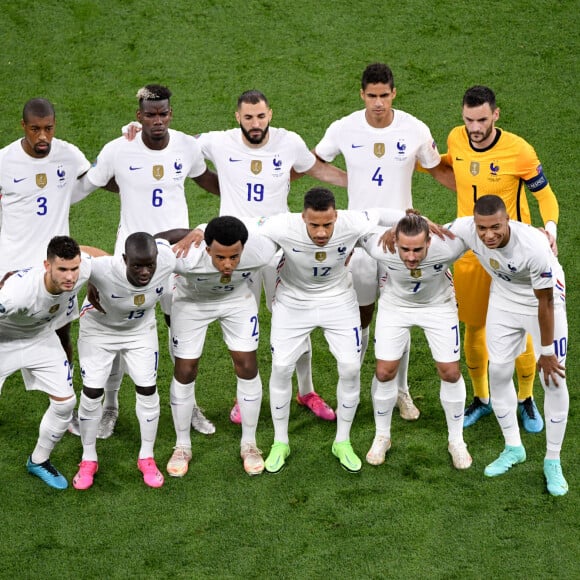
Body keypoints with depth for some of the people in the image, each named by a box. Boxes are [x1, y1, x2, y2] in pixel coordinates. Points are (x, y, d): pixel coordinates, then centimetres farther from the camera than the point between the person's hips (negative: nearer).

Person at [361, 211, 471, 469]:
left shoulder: (446, 248, -39)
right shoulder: (380, 248, -38)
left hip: (438, 305, 0)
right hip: (395, 305, 0)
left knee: (450, 372, 0)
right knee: (385, 372, -1)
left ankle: (456, 440, 21)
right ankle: (382, 436, 23)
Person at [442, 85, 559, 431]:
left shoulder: (518, 151, -20)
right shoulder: (457, 139, -7)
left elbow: (545, 195, -9)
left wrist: (551, 228, -27)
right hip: (470, 250, 4)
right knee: (473, 328, 12)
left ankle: (526, 399, 28)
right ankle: (481, 399, 32)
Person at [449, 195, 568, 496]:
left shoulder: (534, 246, -39)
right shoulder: (465, 229, -29)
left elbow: (545, 303, -25)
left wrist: (546, 351, -16)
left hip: (544, 298, -4)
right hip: (504, 298, 4)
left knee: (554, 379, -5)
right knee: (499, 371, 6)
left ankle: (553, 461, 10)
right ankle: (513, 447, 25)